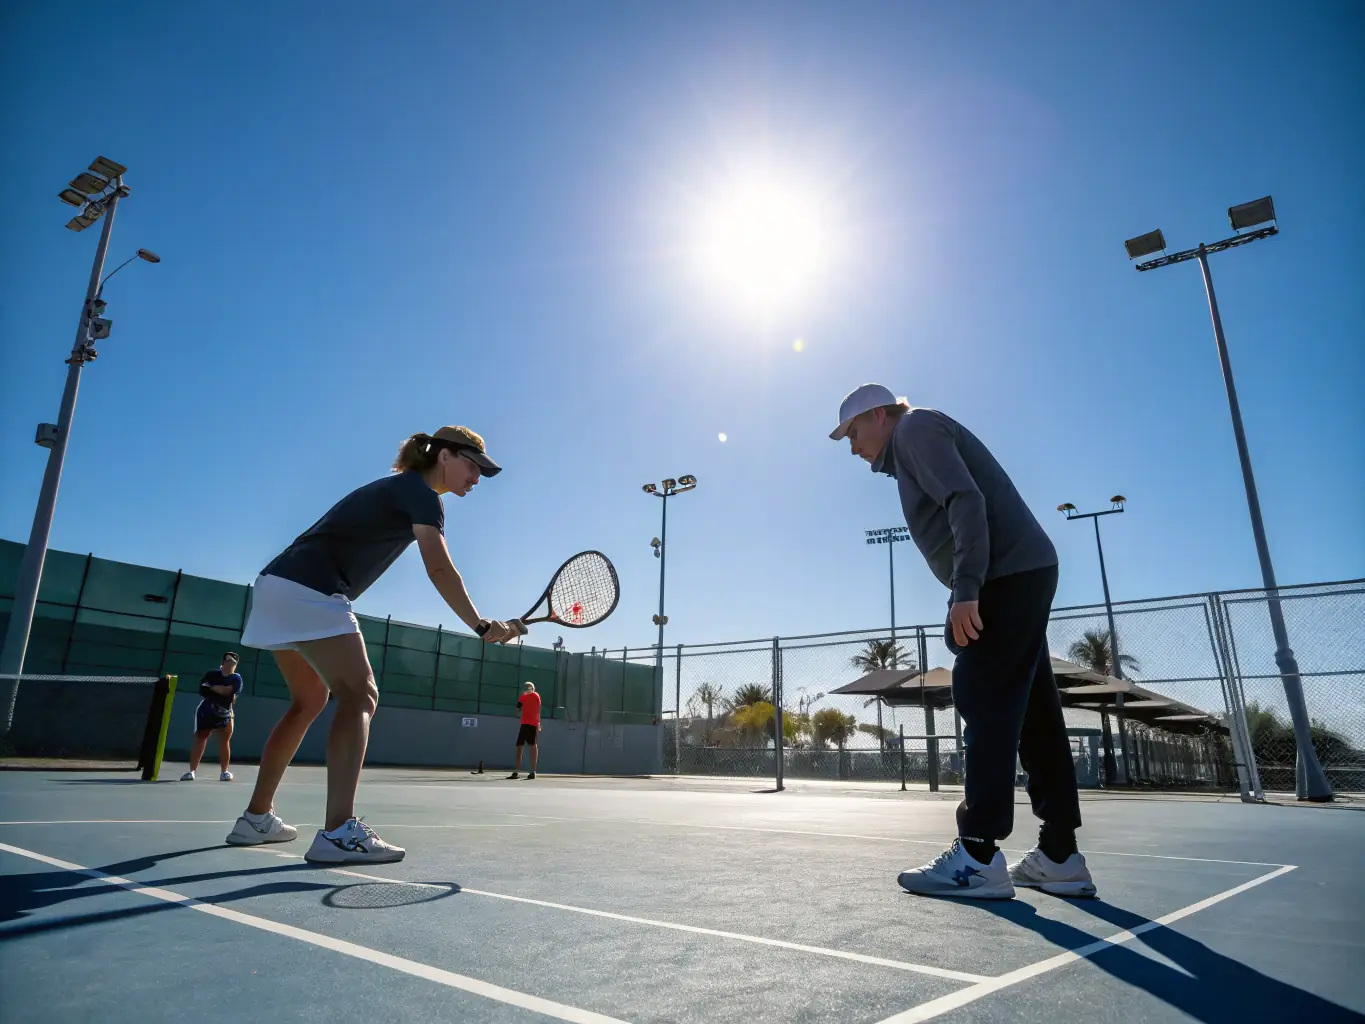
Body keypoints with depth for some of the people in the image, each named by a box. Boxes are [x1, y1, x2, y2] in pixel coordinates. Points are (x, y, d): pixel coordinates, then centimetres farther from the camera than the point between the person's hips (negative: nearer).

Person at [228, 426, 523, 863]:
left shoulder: (400, 488, 22)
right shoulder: (421, 493, -8)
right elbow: (439, 571, -20)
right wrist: (482, 626, -22)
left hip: (276, 584, 10)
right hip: (309, 592, -10)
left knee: (310, 700, 19)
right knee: (360, 695, -14)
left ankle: (256, 818, 25)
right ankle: (338, 832, -22)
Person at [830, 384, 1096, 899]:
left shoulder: (915, 427, -2)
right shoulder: (913, 445, 27)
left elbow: (966, 502, -17)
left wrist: (966, 589, -25)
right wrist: (968, 594, 17)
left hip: (1008, 575, -10)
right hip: (1022, 575, 10)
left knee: (985, 706, -12)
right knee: (1033, 713, 7)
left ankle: (978, 856, -10)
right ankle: (1059, 855, 11)